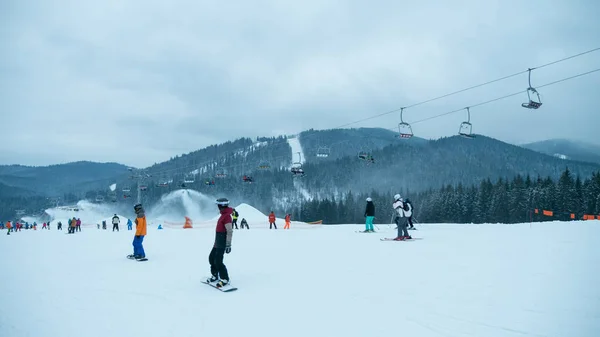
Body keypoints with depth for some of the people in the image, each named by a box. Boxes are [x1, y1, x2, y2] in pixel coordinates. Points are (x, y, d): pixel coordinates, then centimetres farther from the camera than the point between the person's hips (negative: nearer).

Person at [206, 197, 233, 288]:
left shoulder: (227, 216, -19)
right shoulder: (223, 215, 13)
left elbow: (230, 231, -24)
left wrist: (228, 245, -25)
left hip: (222, 243, -10)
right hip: (218, 242, 10)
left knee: (218, 261, -11)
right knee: (212, 258, 17)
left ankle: (225, 279, -2)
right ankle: (215, 276, 29)